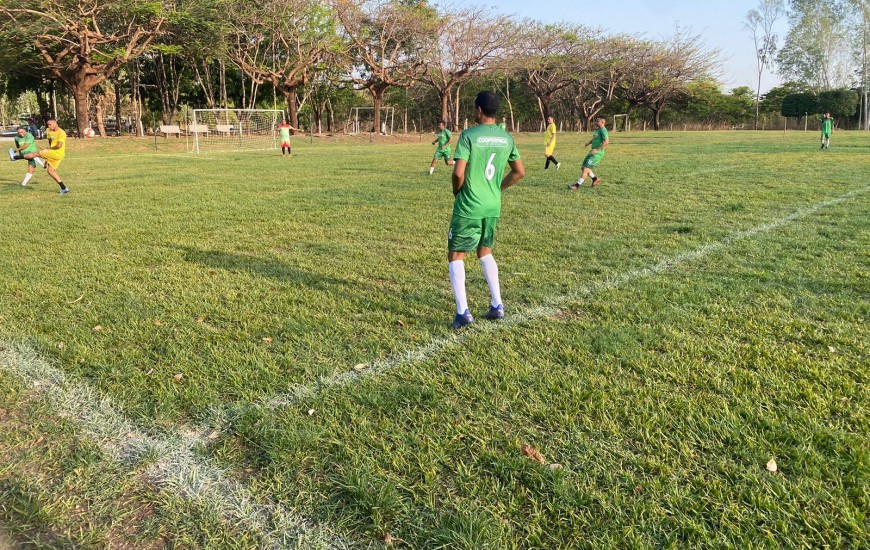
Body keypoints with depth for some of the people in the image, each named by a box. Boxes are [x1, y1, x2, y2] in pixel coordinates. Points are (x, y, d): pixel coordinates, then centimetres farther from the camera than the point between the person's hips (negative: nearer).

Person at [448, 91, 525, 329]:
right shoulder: (507, 138, 5)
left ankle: (462, 312, -1)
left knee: (456, 256, 6)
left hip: (468, 207, -6)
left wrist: (457, 192, 0)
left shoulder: (469, 135, -14)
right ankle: (497, 305, 21)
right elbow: (519, 172, 10)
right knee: (485, 251, 23)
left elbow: (459, 173, -20)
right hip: (493, 207, 6)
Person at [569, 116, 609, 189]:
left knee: (586, 168, -13)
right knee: (584, 167, 12)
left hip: (598, 153, -10)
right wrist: (588, 142, 9)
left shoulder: (603, 130, -14)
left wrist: (597, 150, -26)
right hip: (593, 152, 10)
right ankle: (595, 179, 28)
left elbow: (606, 142, -25)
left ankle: (577, 185, -11)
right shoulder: (597, 129, 14)